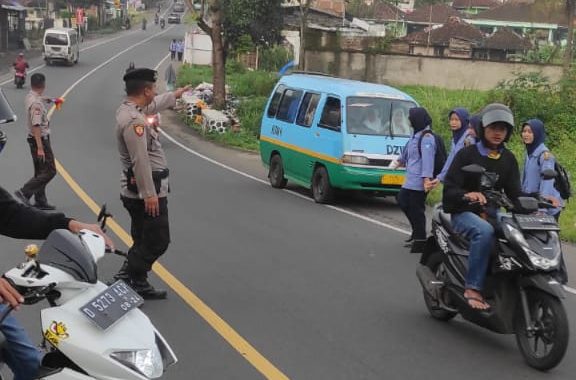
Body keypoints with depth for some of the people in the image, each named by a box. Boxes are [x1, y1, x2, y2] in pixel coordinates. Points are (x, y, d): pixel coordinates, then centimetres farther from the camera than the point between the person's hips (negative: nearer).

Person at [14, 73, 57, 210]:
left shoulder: (29, 96, 5)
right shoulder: (36, 103, -24)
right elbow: (36, 126, -28)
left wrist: (46, 100, 43)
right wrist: (40, 148, -30)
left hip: (34, 139, 10)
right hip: (41, 139, -10)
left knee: (40, 172, 14)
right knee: (50, 171, -7)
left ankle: (40, 201, 17)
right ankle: (25, 192, -12)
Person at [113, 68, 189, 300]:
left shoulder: (128, 110, 11)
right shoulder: (133, 120, -21)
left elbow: (153, 105, 32)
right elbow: (140, 160, -26)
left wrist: (175, 95, 47)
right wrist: (149, 194, -27)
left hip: (137, 192, 10)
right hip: (147, 192, -10)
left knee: (144, 241, 17)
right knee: (157, 241, -3)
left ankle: (128, 278, 20)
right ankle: (132, 281, 2)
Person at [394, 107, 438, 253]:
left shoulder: (427, 137, -16)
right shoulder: (416, 135, 13)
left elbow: (428, 159, -24)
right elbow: (408, 151, 31)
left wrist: (427, 178, -31)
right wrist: (400, 161, 46)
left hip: (419, 182, -10)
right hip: (410, 180, 10)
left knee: (416, 209, -5)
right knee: (402, 201, 19)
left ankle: (420, 240, 5)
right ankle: (417, 231, 29)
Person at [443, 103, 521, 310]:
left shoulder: (508, 159, 13)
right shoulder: (467, 154, -2)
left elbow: (514, 192, 7)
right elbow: (449, 189, -10)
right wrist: (467, 195, -33)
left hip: (491, 212, 5)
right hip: (463, 213, -5)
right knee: (485, 231, -38)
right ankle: (473, 288, -35)